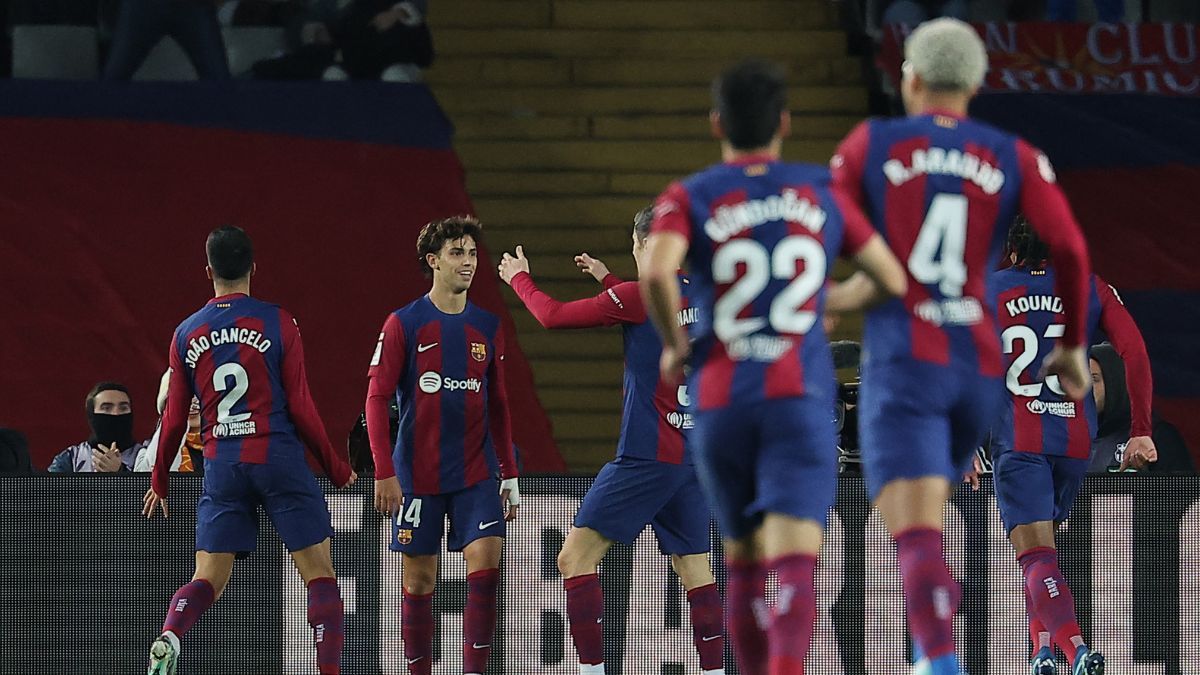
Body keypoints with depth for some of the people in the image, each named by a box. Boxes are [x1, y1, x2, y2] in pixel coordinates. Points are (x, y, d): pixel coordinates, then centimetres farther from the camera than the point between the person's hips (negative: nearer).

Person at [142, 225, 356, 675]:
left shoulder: (187, 334, 7)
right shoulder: (277, 322, -3)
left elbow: (174, 419, 10)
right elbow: (300, 408, -3)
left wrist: (159, 480, 24)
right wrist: (335, 467, 8)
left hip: (221, 468, 3)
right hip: (278, 458, -3)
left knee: (209, 579, 5)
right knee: (319, 573, 4)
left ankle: (168, 637, -24)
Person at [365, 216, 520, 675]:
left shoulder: (488, 328, 8)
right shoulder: (403, 324, -3)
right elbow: (376, 399, -5)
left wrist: (510, 475, 11)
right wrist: (384, 473, -13)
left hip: (476, 473, 2)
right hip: (417, 477, -2)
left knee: (486, 565, -12)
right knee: (420, 580, 3)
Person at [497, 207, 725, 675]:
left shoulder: (636, 297, -10)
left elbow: (553, 316, -3)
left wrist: (519, 278, 15)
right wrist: (607, 280, 42)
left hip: (647, 456, -7)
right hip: (693, 456, 7)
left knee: (575, 558, -4)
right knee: (696, 572, 8)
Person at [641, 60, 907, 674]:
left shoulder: (687, 198, 4)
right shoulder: (822, 193, 9)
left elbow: (655, 274, -17)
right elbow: (895, 281, 9)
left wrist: (674, 344, 0)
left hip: (719, 400, 1)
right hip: (801, 397, -1)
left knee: (744, 561, 20)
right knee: (793, 559, -15)